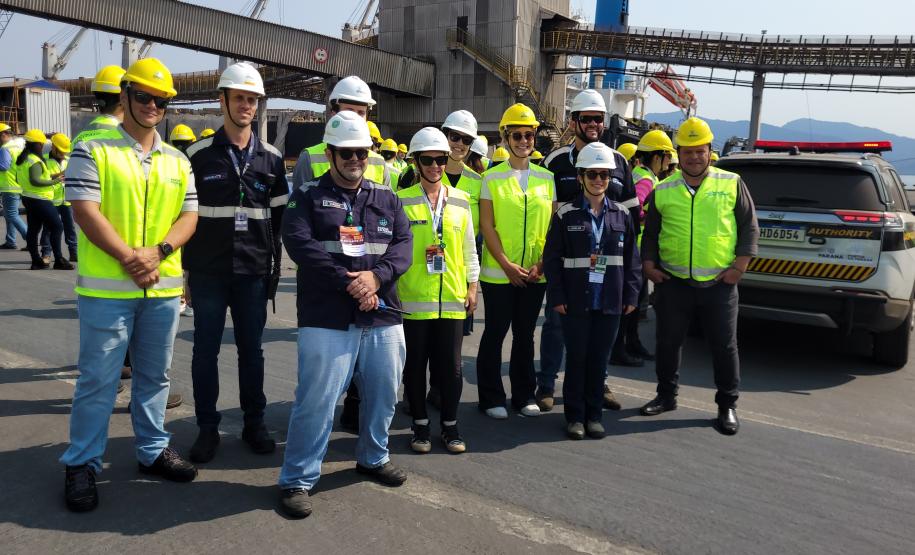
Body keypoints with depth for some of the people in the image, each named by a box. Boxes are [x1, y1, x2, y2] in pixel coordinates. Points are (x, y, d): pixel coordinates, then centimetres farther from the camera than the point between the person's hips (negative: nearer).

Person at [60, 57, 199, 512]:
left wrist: (158, 251, -12)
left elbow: (189, 217, 6)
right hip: (107, 288, -4)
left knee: (154, 375, 14)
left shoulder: (178, 161, 12)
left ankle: (152, 450, 29)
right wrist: (129, 258, -18)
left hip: (163, 288, 5)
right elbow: (85, 212, -11)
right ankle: (81, 464, 16)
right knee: (98, 379, 2)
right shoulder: (92, 150, -2)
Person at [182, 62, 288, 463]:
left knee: (252, 349, 10)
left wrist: (274, 265, 6)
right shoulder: (199, 154, 0)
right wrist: (183, 267, 0)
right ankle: (207, 428, 19)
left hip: (254, 272, 2)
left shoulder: (271, 158, 6)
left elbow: (279, 217, 10)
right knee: (206, 350, 6)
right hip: (207, 272, -1)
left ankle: (254, 423, 23)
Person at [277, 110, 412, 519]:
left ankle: (373, 457, 37)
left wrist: (376, 275, -16)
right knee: (316, 399, -6)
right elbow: (300, 245, -12)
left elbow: (404, 244, 3)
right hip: (327, 319, -4)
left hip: (383, 317, 5)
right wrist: (348, 283, -17)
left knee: (383, 393, 14)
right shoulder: (307, 196, 3)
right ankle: (297, 479, 9)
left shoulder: (387, 198, 15)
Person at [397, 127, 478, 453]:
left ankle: (450, 426, 23)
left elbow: (469, 248, 13)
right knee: (415, 365, 8)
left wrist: (472, 286, 9)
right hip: (413, 297, -2)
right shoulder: (402, 201, -1)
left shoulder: (460, 201, 9)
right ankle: (420, 426, 23)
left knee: (450, 365, 7)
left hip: (452, 297, 2)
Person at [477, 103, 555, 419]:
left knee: (525, 334, 12)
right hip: (497, 272, -2)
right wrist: (507, 265, -13)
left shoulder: (547, 179, 8)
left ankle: (524, 396, 24)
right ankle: (491, 398, 17)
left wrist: (540, 265, -7)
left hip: (535, 274, 3)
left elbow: (553, 227, 5)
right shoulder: (492, 177, 0)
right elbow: (487, 226, -5)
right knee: (495, 333, 5)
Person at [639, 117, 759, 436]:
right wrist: (648, 264, 2)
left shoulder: (731, 184, 3)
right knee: (668, 343, 10)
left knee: (724, 347, 4)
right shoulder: (663, 191, 7)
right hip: (673, 283, 2)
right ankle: (666, 396, 28)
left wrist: (739, 266, -4)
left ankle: (727, 406, 19)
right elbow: (650, 233, 15)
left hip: (719, 284, -2)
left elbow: (750, 227, 5)